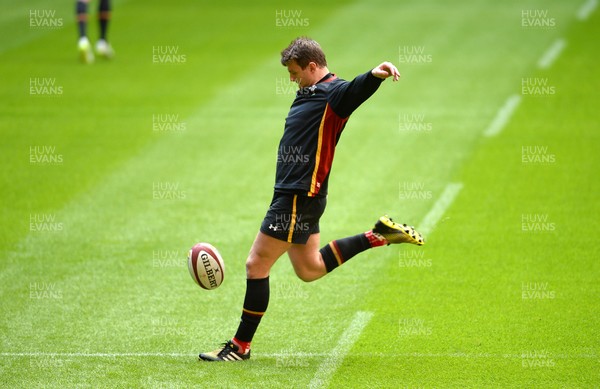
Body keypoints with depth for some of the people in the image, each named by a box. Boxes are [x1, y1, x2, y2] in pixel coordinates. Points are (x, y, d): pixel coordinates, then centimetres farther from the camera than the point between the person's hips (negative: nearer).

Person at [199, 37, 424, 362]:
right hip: (295, 193, 11)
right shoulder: (309, 94, 16)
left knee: (257, 264, -4)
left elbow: (355, 90, -37)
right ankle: (379, 235, 21)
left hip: (299, 196, -11)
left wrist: (375, 75, -57)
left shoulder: (334, 93, -15)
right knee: (309, 269, 20)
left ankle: (240, 346, 5)